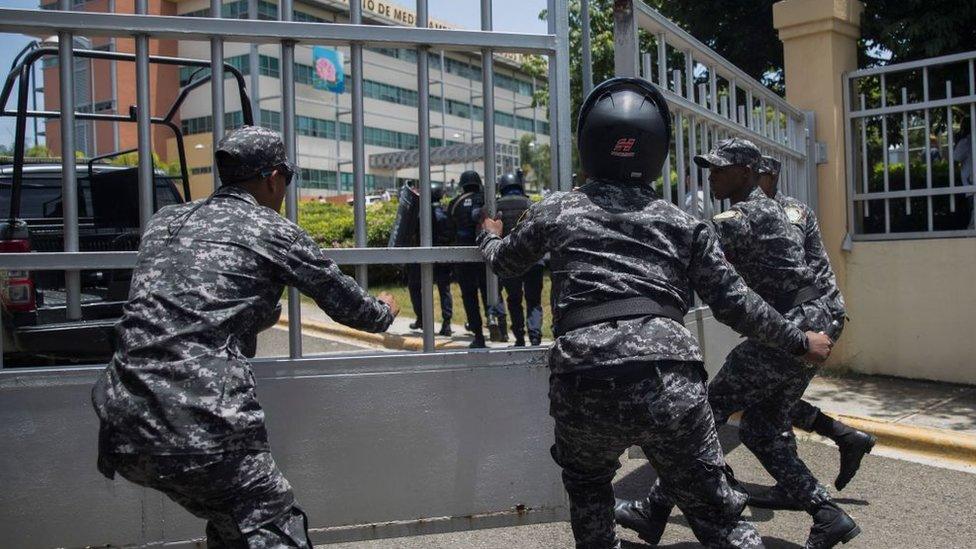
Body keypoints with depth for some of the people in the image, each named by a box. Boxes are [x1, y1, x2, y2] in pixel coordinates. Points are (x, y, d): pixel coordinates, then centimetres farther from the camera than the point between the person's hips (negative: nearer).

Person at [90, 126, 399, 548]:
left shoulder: (164, 222, 18)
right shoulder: (272, 231, 2)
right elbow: (347, 304, 12)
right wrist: (384, 312, 34)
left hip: (124, 432, 7)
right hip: (204, 430, -7)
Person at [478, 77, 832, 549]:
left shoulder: (555, 211, 16)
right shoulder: (683, 223, 16)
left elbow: (504, 263, 34)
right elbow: (734, 302, 16)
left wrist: (489, 235, 57)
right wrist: (800, 341, 30)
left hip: (584, 387, 0)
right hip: (670, 382, 0)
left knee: (587, 485, 31)